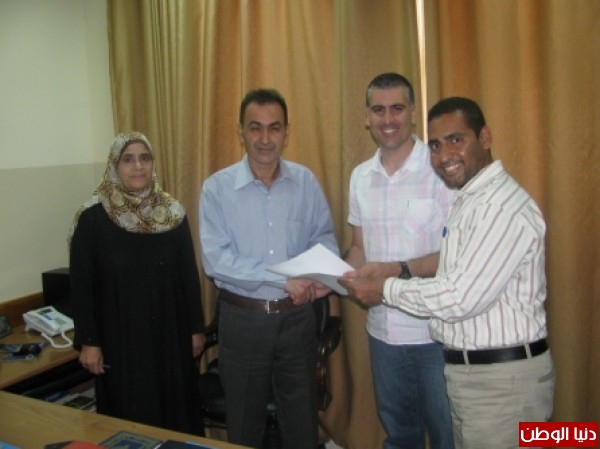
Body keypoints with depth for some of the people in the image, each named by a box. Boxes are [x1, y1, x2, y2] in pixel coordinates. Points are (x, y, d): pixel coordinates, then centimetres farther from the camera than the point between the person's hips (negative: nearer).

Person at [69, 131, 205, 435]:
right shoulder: (93, 219, -8)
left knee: (176, 408, 13)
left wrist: (196, 328, 4)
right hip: (120, 337, -2)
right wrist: (88, 341, -7)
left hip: (169, 333, 3)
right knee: (130, 415, 10)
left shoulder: (173, 214, -1)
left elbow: (189, 275, 3)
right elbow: (81, 285, -5)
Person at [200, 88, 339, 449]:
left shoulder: (306, 181, 0)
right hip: (243, 319, -2)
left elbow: (324, 237, 4)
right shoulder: (217, 187, -9)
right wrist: (283, 278, -25)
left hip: (296, 316, 2)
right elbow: (216, 260, -18)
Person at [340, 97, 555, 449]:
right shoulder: (470, 199, 12)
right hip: (468, 370, 10)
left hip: (502, 378, -9)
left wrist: (386, 289, -14)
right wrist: (390, 275, 3)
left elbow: (461, 298, -25)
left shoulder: (502, 205, -21)